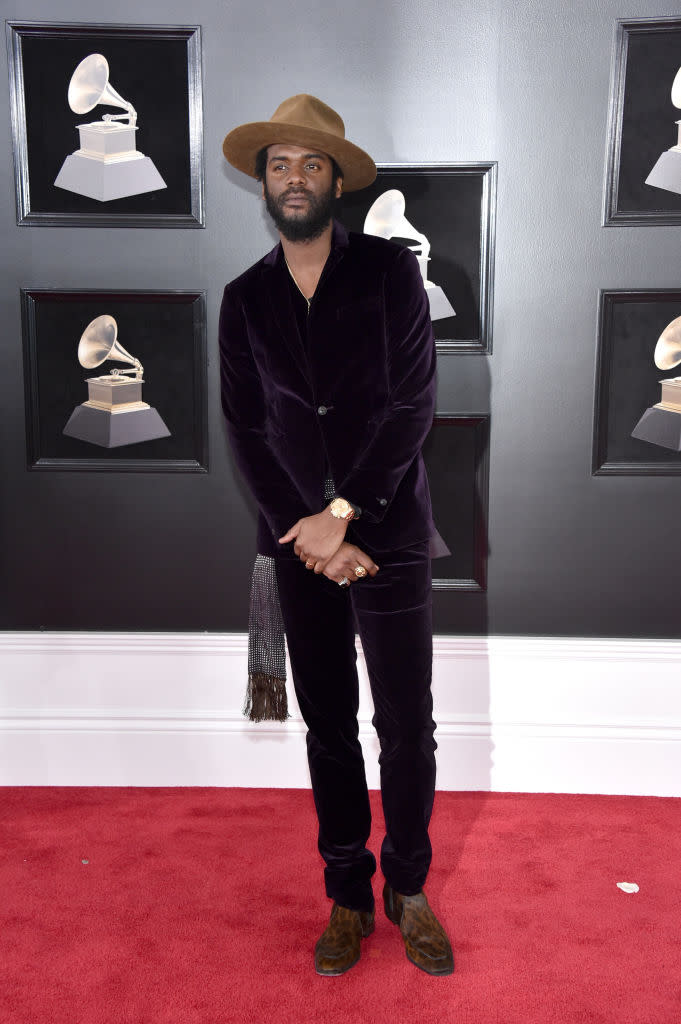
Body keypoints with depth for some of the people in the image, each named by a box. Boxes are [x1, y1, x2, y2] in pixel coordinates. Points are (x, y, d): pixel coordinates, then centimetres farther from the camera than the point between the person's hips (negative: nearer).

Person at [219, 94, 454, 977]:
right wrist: (305, 532, -7)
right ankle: (349, 895, 25)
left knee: (406, 724, 2)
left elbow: (413, 404, -7)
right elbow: (245, 429, 3)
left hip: (386, 532, -2)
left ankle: (407, 888, 24)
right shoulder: (245, 298, 8)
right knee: (327, 721, 10)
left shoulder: (389, 272, 0)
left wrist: (342, 515, -12)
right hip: (298, 541, 3)